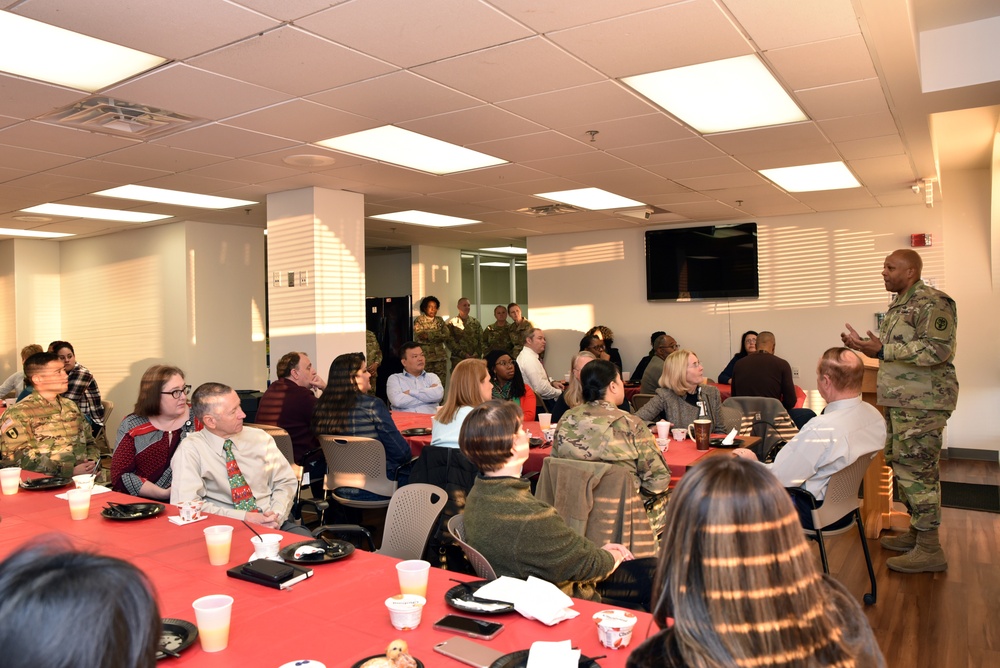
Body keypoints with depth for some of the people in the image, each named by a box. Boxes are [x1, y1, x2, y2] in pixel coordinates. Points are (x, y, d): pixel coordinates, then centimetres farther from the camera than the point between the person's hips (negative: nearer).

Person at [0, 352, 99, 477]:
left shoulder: (70, 406, 17)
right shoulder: (18, 414, -3)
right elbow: (18, 459, -11)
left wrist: (92, 462, 1)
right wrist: (71, 471, -16)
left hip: (85, 480, 4)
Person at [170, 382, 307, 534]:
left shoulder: (260, 438, 8)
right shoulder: (190, 449, -3)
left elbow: (286, 482, 11)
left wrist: (276, 516, -8)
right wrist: (245, 518, -15)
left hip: (273, 525, 2)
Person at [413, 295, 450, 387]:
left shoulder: (440, 320, 13)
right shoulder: (419, 320, 3)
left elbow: (446, 335, 0)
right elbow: (418, 337, -10)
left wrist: (428, 336, -10)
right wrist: (437, 336, -9)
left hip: (440, 357, 3)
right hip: (425, 357, -3)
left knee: (440, 385, 0)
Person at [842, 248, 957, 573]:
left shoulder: (933, 302, -13)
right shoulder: (899, 304, 17)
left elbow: (937, 349, -23)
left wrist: (883, 349, -25)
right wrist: (864, 345, 10)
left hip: (922, 402, -10)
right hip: (899, 400, 10)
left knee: (917, 468, -7)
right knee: (901, 463, 16)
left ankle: (929, 549, 1)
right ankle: (916, 531, 28)